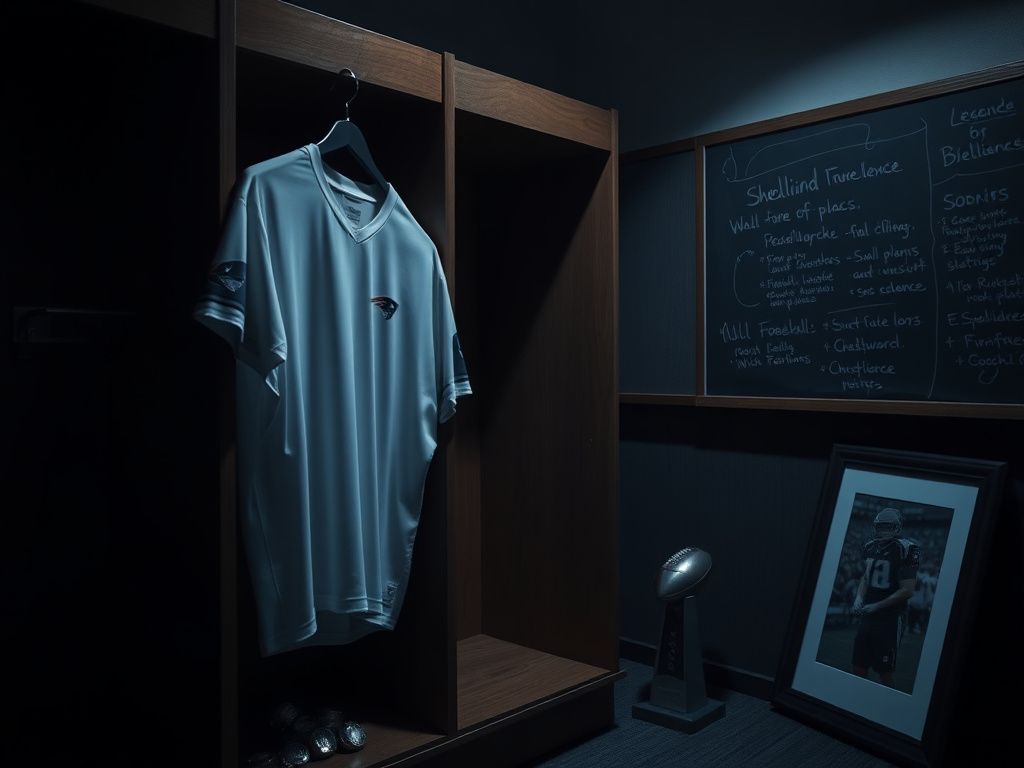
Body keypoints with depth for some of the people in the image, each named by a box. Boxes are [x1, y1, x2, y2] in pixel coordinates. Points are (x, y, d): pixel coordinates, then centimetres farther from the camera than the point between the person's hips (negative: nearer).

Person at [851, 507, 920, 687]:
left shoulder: (904, 550, -15)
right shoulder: (871, 546, 7)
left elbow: (907, 590, -16)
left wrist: (877, 606, -16)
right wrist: (859, 597, 2)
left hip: (891, 618, -7)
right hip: (868, 616, 7)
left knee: (884, 672, 1)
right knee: (859, 667, 11)